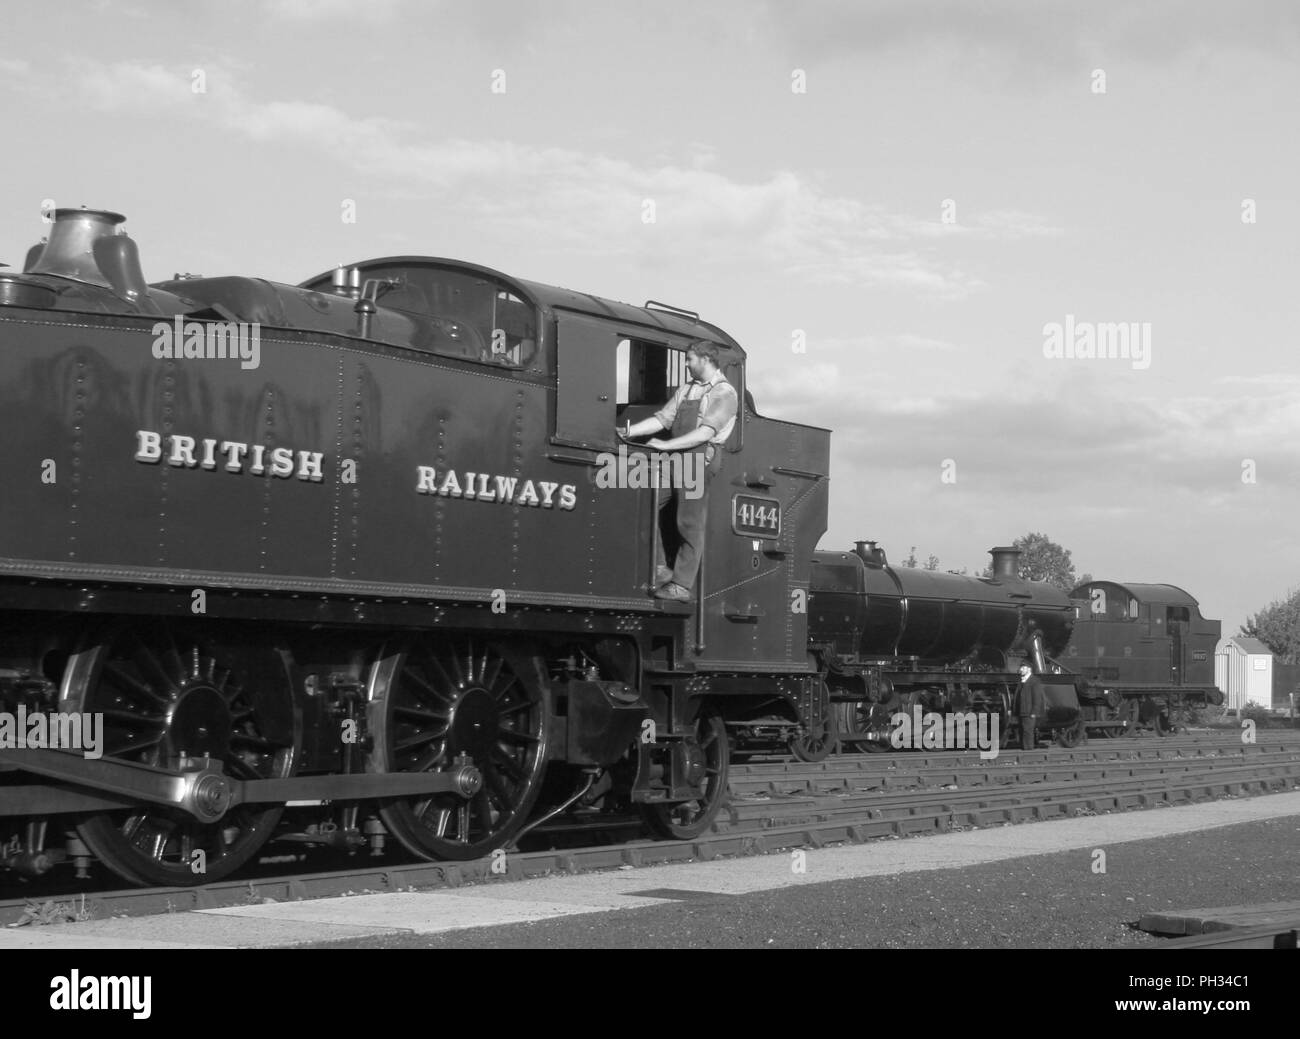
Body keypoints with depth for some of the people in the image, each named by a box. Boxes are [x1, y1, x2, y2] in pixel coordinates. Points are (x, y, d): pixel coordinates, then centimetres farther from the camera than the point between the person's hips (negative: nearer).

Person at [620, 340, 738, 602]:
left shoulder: (724, 393, -5)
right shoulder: (686, 390, 19)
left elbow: (706, 432, -15)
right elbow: (662, 419, 16)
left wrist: (666, 444, -17)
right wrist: (628, 431, 5)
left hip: (698, 462, -8)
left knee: (689, 525, -7)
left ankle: (681, 586, -4)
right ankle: (659, 569, 7)